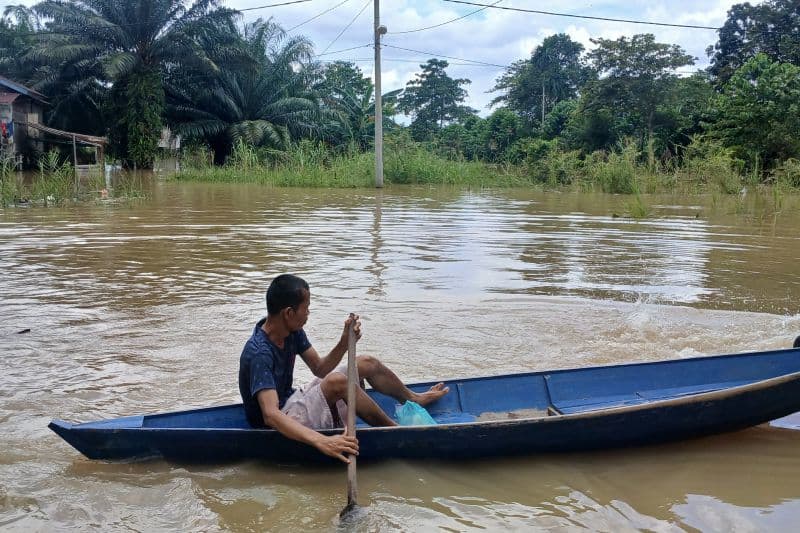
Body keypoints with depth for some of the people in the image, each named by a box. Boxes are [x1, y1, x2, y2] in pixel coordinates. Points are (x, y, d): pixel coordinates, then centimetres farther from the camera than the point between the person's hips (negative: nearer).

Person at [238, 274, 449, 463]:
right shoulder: (259, 353, -32)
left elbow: (319, 368, 5)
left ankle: (413, 399, 34)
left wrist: (345, 342, -15)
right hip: (278, 428, -9)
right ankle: (396, 431, -13)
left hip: (292, 403, 10)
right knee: (337, 382, -33)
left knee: (366, 363, 9)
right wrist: (321, 442, -55)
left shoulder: (292, 331, -4)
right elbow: (271, 415, -42)